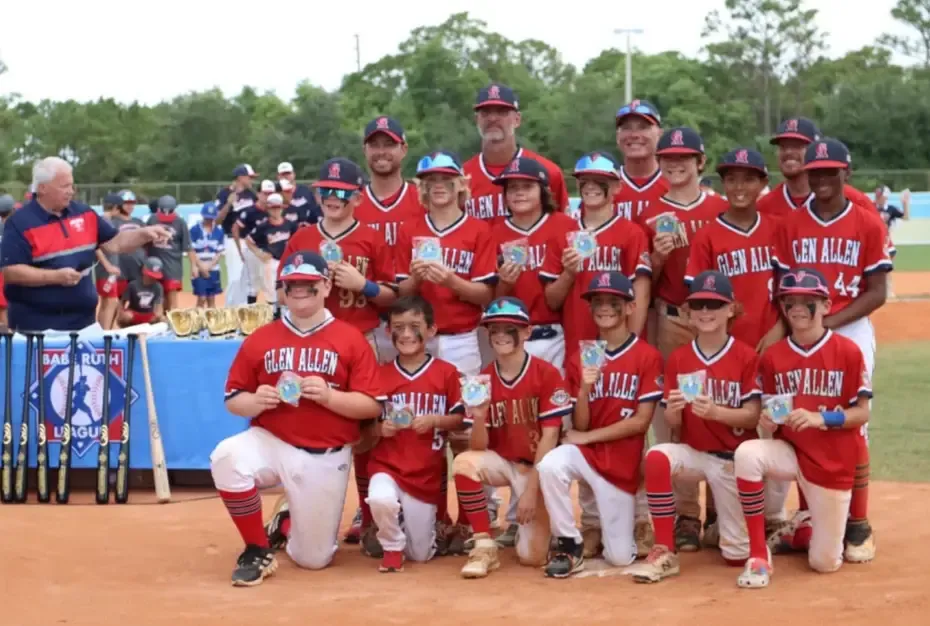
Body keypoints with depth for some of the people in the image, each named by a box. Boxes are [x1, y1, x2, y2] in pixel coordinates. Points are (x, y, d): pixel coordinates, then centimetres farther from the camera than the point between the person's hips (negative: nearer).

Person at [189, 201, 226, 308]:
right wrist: (201, 266, -12)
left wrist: (209, 266, -10)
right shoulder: (194, 230, -5)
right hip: (199, 270, -3)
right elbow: (191, 251, -6)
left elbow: (219, 253, 3)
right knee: (201, 298, -7)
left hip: (213, 270, 3)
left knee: (211, 299, 7)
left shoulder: (219, 232, 3)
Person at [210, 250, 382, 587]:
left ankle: (290, 522, 45)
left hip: (325, 457, 0)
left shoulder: (351, 340, -3)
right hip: (271, 442, 1)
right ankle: (258, 551, -12)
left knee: (314, 559, 5)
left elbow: (373, 406, -7)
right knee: (227, 458, -35)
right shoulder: (259, 339, 3)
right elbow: (233, 400, 4)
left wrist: (328, 396, -23)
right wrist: (256, 402, -19)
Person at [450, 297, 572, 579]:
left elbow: (549, 437, -16)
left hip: (537, 467, -3)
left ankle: (542, 521, 26)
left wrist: (531, 490, -20)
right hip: (502, 462, 3)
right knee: (464, 463, -32)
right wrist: (478, 418, -30)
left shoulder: (547, 374, -14)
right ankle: (484, 547, -17)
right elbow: (478, 448, -8)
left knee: (532, 556, -11)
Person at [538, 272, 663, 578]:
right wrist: (585, 388, -21)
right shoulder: (579, 358, 2)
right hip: (585, 451, 2)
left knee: (620, 557, -3)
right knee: (549, 465, -34)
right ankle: (570, 544, -13)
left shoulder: (648, 357, -7)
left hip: (622, 462, -2)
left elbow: (640, 422, -11)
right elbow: (579, 426, -2)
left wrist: (586, 437, -11)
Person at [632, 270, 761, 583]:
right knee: (656, 457, -34)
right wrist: (672, 411, -26)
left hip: (732, 458, -2)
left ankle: (729, 517, 38)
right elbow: (674, 425, -2)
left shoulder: (747, 357, -9)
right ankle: (665, 553, -24)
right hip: (694, 452, 2)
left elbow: (753, 417, -13)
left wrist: (715, 412, -30)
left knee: (738, 555, -1)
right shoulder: (678, 359, -1)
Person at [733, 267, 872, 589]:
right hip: (789, 451, 2)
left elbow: (862, 413, -8)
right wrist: (768, 420, -17)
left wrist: (821, 418, -24)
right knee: (747, 454, -34)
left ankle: (806, 527, 37)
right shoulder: (772, 356, -2)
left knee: (825, 563, -3)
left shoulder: (848, 351, -10)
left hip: (834, 464, -2)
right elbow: (770, 412, 6)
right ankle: (759, 556, -21)